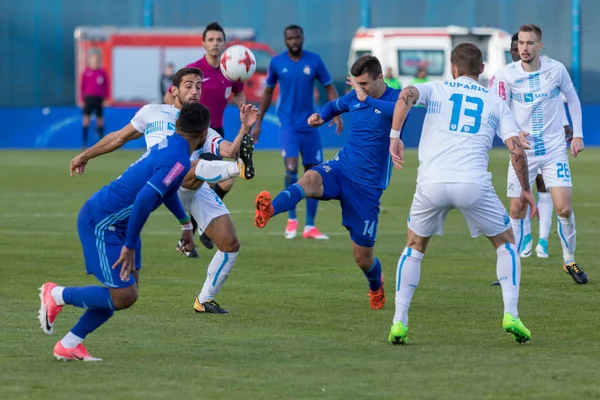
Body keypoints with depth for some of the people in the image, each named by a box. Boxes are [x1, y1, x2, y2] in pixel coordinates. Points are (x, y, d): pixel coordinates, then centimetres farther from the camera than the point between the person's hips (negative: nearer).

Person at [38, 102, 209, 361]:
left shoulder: (170, 144, 9)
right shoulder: (178, 161, -21)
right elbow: (144, 199, -31)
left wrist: (185, 223, 36)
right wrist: (130, 247, -24)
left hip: (118, 222, 10)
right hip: (102, 222, -10)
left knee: (128, 289, 10)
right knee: (123, 297, -9)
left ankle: (70, 345, 15)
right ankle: (56, 295, 8)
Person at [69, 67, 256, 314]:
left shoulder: (203, 130, 30)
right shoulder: (154, 113, 26)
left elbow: (230, 151, 12)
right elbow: (121, 137, 37)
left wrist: (245, 128, -5)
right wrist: (86, 155, 40)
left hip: (198, 190, 4)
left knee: (230, 244, -9)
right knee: (196, 167, -40)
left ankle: (204, 301, 6)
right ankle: (238, 169, -72)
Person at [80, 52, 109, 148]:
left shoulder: (102, 72, 2)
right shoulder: (86, 72, 2)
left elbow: (106, 86, 6)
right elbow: (82, 86, 6)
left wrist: (105, 98, 1)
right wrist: (82, 98, 3)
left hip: (99, 99, 0)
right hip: (88, 98, 0)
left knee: (100, 119, 6)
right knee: (86, 119, -5)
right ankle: (84, 142, -4)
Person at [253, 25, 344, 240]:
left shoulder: (314, 61, -1)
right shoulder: (276, 62, 0)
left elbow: (329, 87, 4)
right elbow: (268, 92, 11)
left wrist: (337, 114, -11)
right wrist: (258, 123, 12)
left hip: (310, 125, 2)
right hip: (288, 125, -2)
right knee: (291, 168, -19)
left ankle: (310, 227, 11)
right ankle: (291, 219, -2)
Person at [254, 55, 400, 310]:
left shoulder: (396, 98, -11)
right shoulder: (355, 97, 5)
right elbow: (335, 106, 27)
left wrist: (366, 99, -36)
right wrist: (321, 117, 6)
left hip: (367, 185, -3)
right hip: (341, 167, 3)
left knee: (362, 257, 4)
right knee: (310, 179, -35)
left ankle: (376, 286, 39)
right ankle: (269, 210, -61)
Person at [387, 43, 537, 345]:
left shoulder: (435, 90, 17)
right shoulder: (495, 103, 17)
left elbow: (406, 95, -7)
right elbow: (517, 150, 8)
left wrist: (394, 136, -9)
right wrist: (525, 190, 20)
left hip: (432, 184, 1)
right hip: (474, 183, -1)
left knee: (414, 247, 22)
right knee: (506, 243, 19)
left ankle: (399, 323, 11)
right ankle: (510, 315, 3)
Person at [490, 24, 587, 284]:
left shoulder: (556, 69, -5)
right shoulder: (507, 75, -9)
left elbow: (572, 98, 11)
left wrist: (578, 134, 6)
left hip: (554, 149, 0)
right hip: (523, 151, 0)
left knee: (564, 208, -8)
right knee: (517, 210, 1)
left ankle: (570, 261, 13)